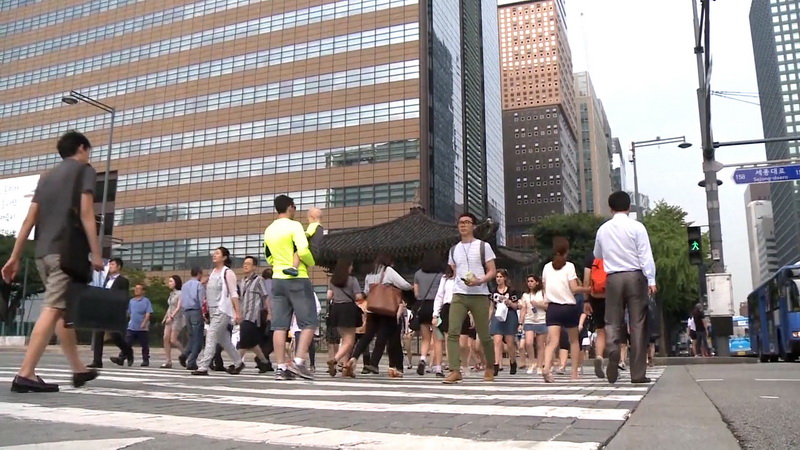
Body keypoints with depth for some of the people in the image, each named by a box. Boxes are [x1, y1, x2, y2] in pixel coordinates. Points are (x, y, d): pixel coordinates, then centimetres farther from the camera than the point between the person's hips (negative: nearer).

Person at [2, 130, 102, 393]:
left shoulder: (47, 176, 22)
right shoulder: (85, 170, 3)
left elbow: (30, 219, 15)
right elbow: (86, 214, -9)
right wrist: (96, 253, -11)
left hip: (43, 252, 8)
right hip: (67, 251, -8)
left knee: (64, 311, 13)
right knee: (53, 310, -12)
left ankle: (79, 370, 20)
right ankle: (25, 374, -19)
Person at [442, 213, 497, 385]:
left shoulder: (483, 246, 2)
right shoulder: (454, 249, 15)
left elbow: (492, 272, -2)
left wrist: (479, 281, -18)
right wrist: (459, 284, 11)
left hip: (479, 296, -3)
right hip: (458, 296, 3)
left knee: (484, 335, 5)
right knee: (452, 332, -14)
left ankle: (490, 368, 27)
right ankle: (455, 371, -15)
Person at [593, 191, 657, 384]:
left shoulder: (603, 229, 7)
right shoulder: (637, 227, -2)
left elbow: (597, 255, 22)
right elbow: (646, 255, -8)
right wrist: (651, 280, -6)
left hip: (613, 278, 2)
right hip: (635, 276, -2)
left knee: (613, 322, 8)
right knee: (637, 324, 2)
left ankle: (613, 350, -24)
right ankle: (638, 373, 4)